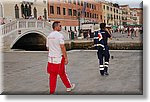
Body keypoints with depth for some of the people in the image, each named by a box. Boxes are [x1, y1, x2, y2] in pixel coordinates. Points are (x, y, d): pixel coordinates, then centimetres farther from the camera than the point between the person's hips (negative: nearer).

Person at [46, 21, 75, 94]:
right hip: (59, 58, -6)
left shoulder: (49, 36, 10)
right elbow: (62, 47, -17)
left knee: (52, 75, 8)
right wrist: (66, 58, -12)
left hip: (51, 58, 6)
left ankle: (52, 91, 10)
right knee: (62, 74, 10)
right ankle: (69, 87, 29)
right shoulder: (59, 35, -12)